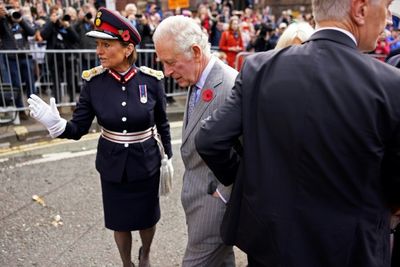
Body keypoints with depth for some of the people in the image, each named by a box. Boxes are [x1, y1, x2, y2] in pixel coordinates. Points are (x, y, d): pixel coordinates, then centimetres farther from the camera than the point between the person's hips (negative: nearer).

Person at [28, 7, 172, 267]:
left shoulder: (152, 79, -14)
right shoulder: (93, 81, -12)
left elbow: (162, 123, -1)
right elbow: (79, 127, -10)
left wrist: (168, 156, 5)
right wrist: (57, 124, -31)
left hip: (146, 162, 0)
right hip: (112, 164, 1)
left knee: (148, 217, 18)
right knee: (120, 221, 17)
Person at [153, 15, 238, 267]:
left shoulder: (231, 87, -24)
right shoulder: (197, 82, 5)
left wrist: (222, 193, -15)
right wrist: (189, 186, 12)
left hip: (215, 199, -8)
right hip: (198, 192, 8)